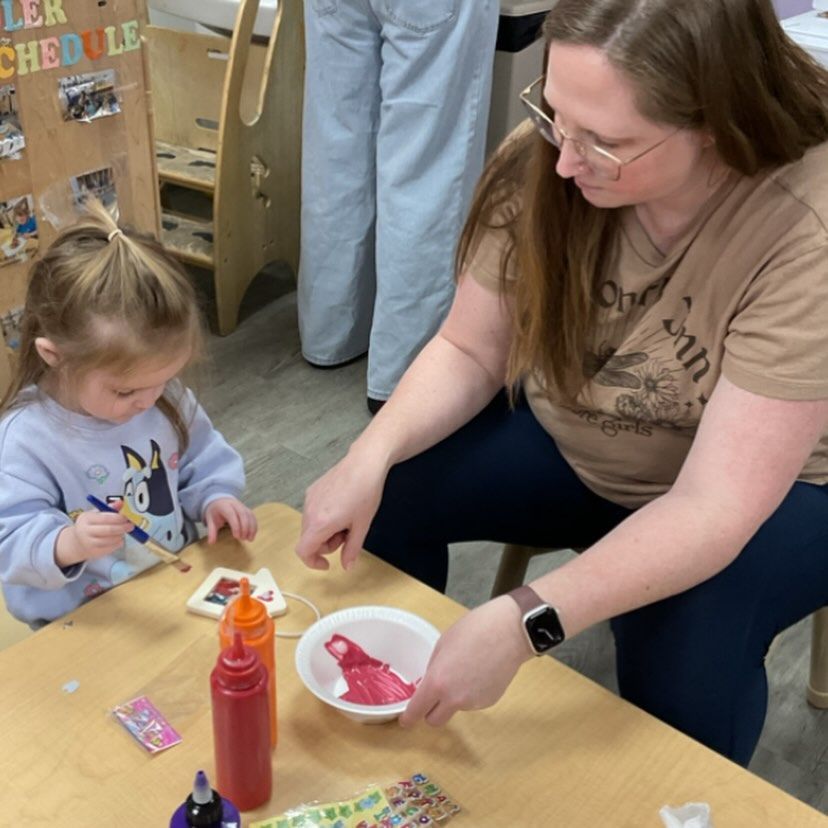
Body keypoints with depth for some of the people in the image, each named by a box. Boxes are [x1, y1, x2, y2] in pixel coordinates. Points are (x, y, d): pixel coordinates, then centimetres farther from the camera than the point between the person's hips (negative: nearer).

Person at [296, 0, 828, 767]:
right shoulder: (542, 162, -20)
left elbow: (713, 510, -34)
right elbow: (469, 352, -8)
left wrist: (523, 625, -44)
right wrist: (369, 455, -25)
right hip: (567, 438, 4)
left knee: (682, 658, -30)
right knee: (382, 497, -11)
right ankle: (393, 716, 17)